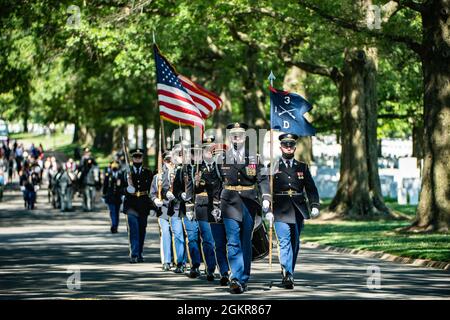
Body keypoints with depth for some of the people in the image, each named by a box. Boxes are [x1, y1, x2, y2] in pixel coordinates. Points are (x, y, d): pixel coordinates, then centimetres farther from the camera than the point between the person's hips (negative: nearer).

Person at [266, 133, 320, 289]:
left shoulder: (303, 167, 14)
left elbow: (311, 188, 11)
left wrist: (315, 205, -3)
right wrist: (268, 210, -8)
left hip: (298, 210, 3)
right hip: (281, 210, -3)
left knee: (295, 243, 9)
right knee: (285, 241, -14)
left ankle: (288, 273, 21)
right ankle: (287, 274, -22)